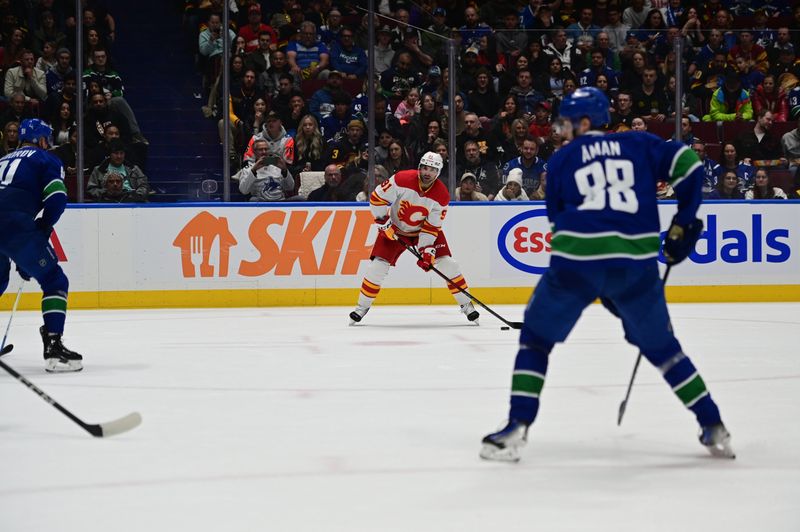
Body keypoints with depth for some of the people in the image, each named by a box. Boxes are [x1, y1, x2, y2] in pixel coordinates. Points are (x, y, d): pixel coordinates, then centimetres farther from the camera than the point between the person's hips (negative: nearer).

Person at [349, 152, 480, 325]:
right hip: (395, 229, -1)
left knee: (447, 263, -11)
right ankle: (362, 307, 6)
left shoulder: (442, 195, -20)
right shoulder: (402, 179, -26)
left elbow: (432, 226, -17)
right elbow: (377, 198, -18)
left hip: (425, 229, 1)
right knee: (378, 265, -11)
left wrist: (426, 250, -25)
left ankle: (466, 304, 2)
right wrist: (383, 222, -20)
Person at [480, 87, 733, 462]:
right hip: (637, 262, 2)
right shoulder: (638, 145, 16)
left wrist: (603, 290, 23)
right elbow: (686, 162, 4)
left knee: (535, 338, 16)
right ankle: (714, 430, 17)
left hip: (576, 261, -2)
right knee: (660, 345, 20)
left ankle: (517, 428, 3)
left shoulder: (561, 160, 15)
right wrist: (683, 222, 14)